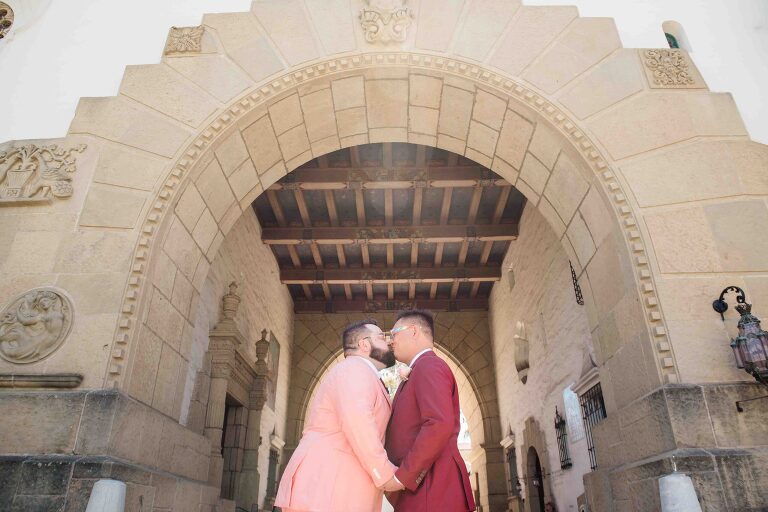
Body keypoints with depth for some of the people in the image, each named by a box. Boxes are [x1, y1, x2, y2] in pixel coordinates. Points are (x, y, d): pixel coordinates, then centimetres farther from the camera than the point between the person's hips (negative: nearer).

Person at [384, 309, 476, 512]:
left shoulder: (429, 365, -9)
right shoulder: (417, 373, 22)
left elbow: (440, 425, -24)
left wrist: (401, 477, -19)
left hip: (432, 493, -9)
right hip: (416, 489, 9)